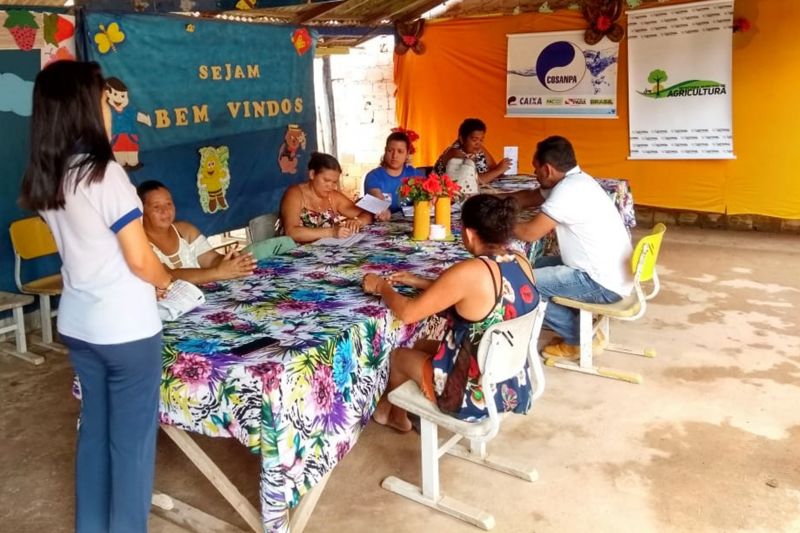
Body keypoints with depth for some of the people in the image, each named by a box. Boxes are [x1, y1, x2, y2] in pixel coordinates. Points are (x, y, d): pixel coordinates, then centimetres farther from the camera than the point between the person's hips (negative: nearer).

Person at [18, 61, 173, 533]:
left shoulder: (44, 180, 4)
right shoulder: (104, 173, -21)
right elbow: (140, 260, -19)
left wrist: (152, 277, 13)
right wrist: (165, 280, 2)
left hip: (78, 325, 8)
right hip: (126, 328, -8)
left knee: (94, 429, 20)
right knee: (132, 438, 7)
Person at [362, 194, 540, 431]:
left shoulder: (470, 272, -28)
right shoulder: (521, 262, -5)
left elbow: (407, 313, -19)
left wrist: (381, 286, 0)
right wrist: (419, 282, 13)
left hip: (475, 396, -7)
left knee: (398, 355, 19)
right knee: (421, 346, 26)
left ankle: (393, 411, 48)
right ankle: (397, 414, 45)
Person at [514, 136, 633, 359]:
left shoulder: (569, 190, -21)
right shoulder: (573, 180, 9)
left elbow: (530, 233, -22)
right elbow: (530, 198, 23)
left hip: (603, 284, -10)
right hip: (608, 273, 10)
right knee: (536, 267, 19)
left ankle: (579, 338, 4)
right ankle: (578, 328, 18)